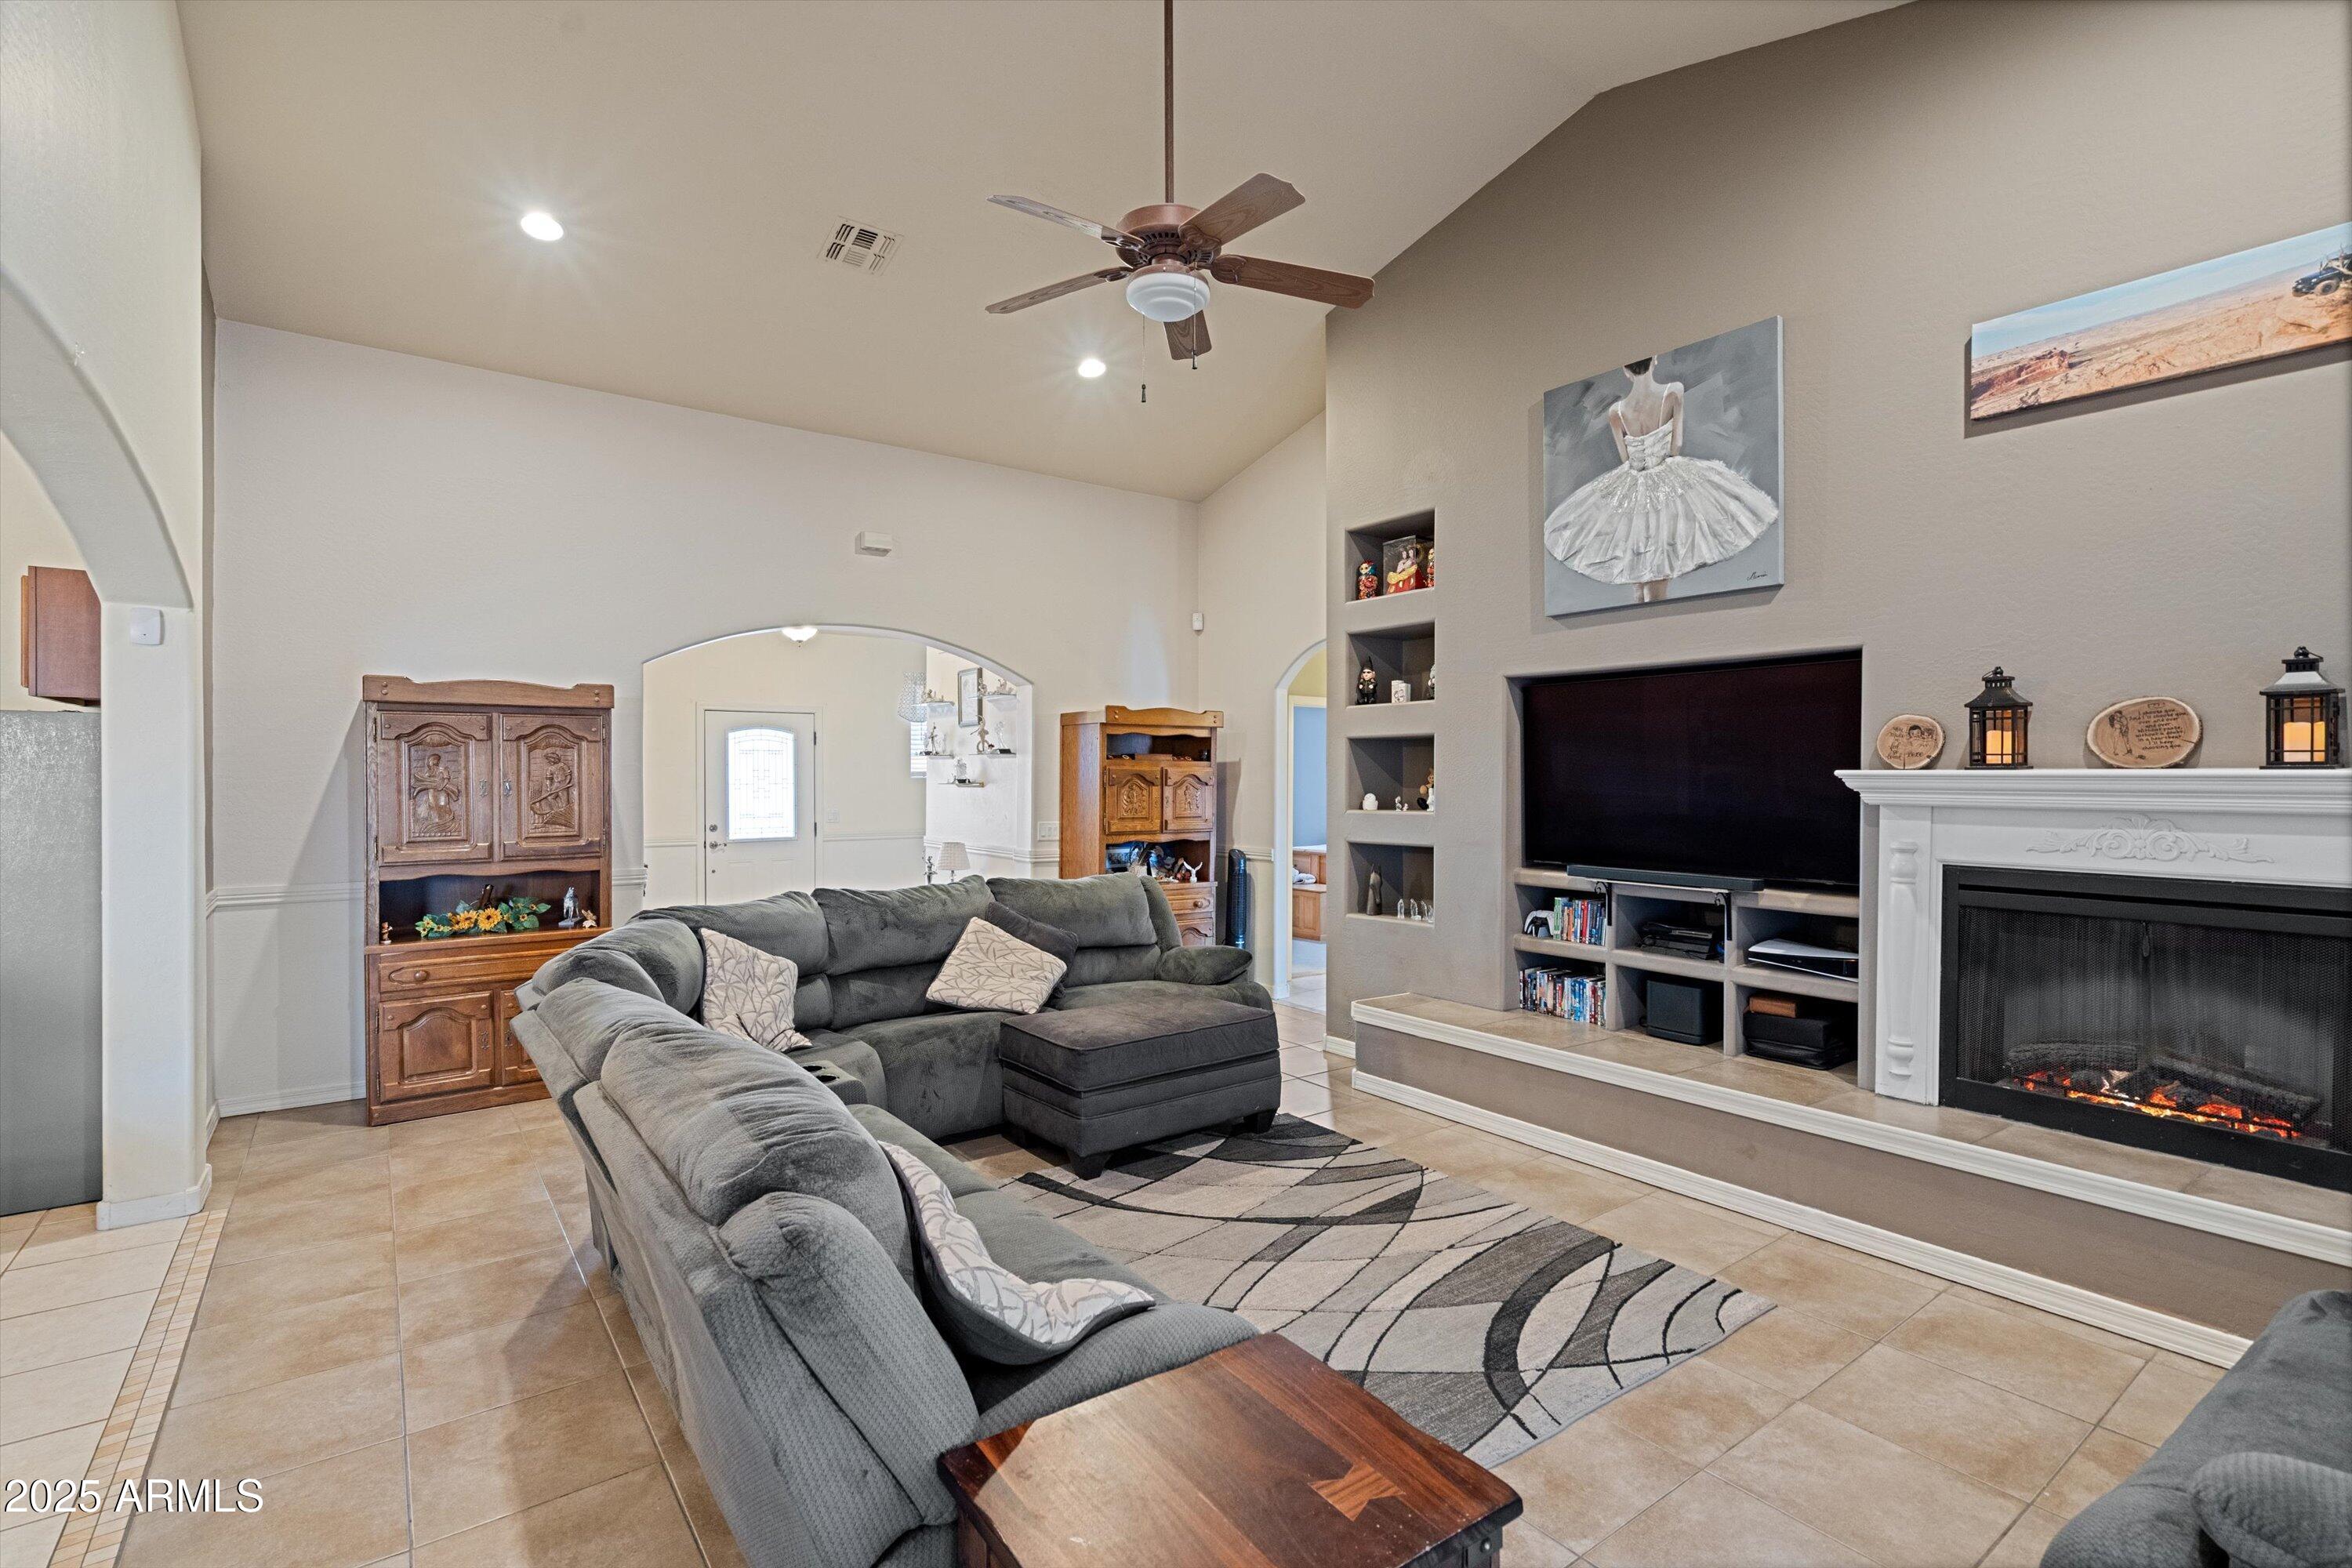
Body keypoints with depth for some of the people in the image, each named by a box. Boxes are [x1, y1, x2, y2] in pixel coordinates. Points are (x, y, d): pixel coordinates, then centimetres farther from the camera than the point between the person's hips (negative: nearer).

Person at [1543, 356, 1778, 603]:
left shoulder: (1616, 411, -7)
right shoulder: (1673, 391, -12)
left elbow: (1625, 458, 2)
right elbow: (1676, 446, -7)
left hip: (1631, 488, 2)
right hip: (1670, 483, -2)